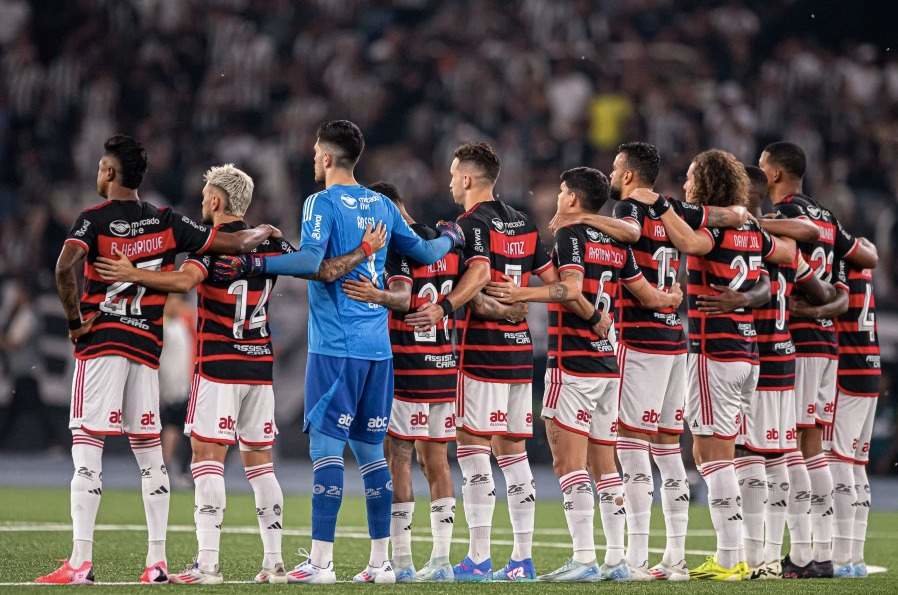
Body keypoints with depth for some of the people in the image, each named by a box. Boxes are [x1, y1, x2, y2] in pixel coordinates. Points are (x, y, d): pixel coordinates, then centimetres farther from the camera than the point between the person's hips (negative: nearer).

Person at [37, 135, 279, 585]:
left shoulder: (94, 219, -5)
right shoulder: (165, 222, 9)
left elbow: (66, 268, -23)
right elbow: (232, 243, 10)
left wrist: (75, 320, -10)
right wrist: (264, 233, 29)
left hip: (101, 342, -5)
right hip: (147, 346, 5)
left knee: (87, 448, -6)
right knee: (150, 451, 10)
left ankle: (80, 562, -13)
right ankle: (157, 561, 9)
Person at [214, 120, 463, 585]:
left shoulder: (323, 203, -7)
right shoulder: (381, 205, 13)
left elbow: (310, 260, -22)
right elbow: (424, 253, 22)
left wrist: (255, 265, -18)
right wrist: (449, 238, 42)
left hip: (336, 346, -7)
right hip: (378, 345, 7)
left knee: (327, 446, -7)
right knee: (371, 450, 11)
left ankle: (321, 561, -11)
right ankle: (381, 560, 12)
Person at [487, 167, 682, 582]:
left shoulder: (570, 236, -8)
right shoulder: (617, 244, 13)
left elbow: (572, 289, -23)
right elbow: (646, 295, 18)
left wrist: (523, 294, -26)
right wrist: (671, 299, 37)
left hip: (573, 364, -8)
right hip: (608, 364, 8)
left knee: (569, 463, -8)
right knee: (604, 466, 11)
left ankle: (583, 559, -14)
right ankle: (616, 559, 10)